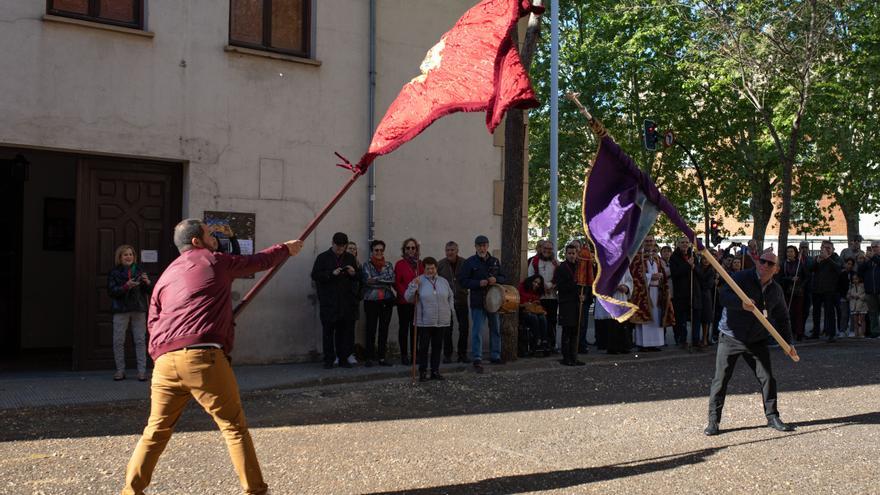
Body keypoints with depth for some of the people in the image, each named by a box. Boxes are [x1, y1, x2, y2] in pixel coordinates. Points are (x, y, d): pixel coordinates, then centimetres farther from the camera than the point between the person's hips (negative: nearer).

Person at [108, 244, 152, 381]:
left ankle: (142, 371, 2)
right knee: (118, 341, 0)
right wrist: (126, 286, -21)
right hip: (120, 310, -1)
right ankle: (120, 370, 10)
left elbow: (149, 291, 10)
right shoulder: (114, 273, 5)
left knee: (140, 340, -1)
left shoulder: (139, 271, 11)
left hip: (138, 309, 1)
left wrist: (147, 283, -11)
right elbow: (111, 291, -7)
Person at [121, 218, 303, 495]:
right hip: (204, 358, -5)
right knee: (234, 427, 3)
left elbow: (153, 323, 21)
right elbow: (258, 262, 21)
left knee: (157, 430, 16)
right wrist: (287, 249, 38)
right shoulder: (215, 262, 8)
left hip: (165, 361, 5)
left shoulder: (165, 276, 22)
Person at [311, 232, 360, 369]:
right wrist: (331, 274, -14)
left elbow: (358, 278, 21)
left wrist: (354, 273, -2)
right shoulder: (323, 257, 5)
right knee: (328, 331, -2)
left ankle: (343, 359, 10)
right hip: (329, 302, -3)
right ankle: (329, 360, 3)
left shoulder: (350, 258, 15)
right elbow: (315, 275, -2)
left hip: (347, 302, 3)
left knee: (346, 331, 2)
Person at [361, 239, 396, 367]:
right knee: (371, 329, -2)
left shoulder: (388, 265, 11)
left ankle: (382, 357, 10)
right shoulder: (367, 265, 4)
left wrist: (375, 279, -11)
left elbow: (392, 279, -6)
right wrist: (385, 283, -12)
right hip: (371, 300, -3)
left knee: (384, 329, 4)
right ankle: (369, 357, 4)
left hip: (386, 300, 3)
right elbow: (368, 280, -11)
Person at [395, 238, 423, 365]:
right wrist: (406, 294, -14)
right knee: (404, 327, 0)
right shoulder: (400, 264, 0)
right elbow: (397, 283, -4)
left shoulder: (420, 264, 13)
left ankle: (415, 355, 11)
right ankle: (404, 355, 5)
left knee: (415, 328, 4)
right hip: (404, 302, -3)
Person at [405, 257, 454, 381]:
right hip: (425, 321, -3)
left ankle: (435, 371, 18)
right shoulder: (418, 281, -1)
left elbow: (450, 296, 23)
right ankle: (422, 372, 7)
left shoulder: (443, 281, 10)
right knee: (424, 347, -1)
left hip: (442, 321, 4)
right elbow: (408, 297, -4)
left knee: (437, 347, 9)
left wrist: (451, 310, 15)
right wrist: (414, 286, -17)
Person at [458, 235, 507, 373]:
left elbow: (504, 278, 13)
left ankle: (495, 356, 27)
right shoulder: (470, 262, -3)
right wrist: (479, 283, -18)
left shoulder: (495, 261, 9)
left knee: (496, 329, 13)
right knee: (477, 330, -6)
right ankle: (477, 359, -2)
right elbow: (462, 280, -7)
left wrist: (496, 279, -10)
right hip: (478, 301, -5)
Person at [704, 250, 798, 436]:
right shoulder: (742, 278, -11)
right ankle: (713, 421, 5)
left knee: (767, 378, 3)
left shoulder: (776, 290, 6)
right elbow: (724, 297, -26)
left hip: (757, 341, 4)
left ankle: (772, 417, 20)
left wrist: (788, 342, 11)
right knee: (720, 380, -4)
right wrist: (741, 303, -44)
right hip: (730, 338, -4)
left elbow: (782, 317, 16)